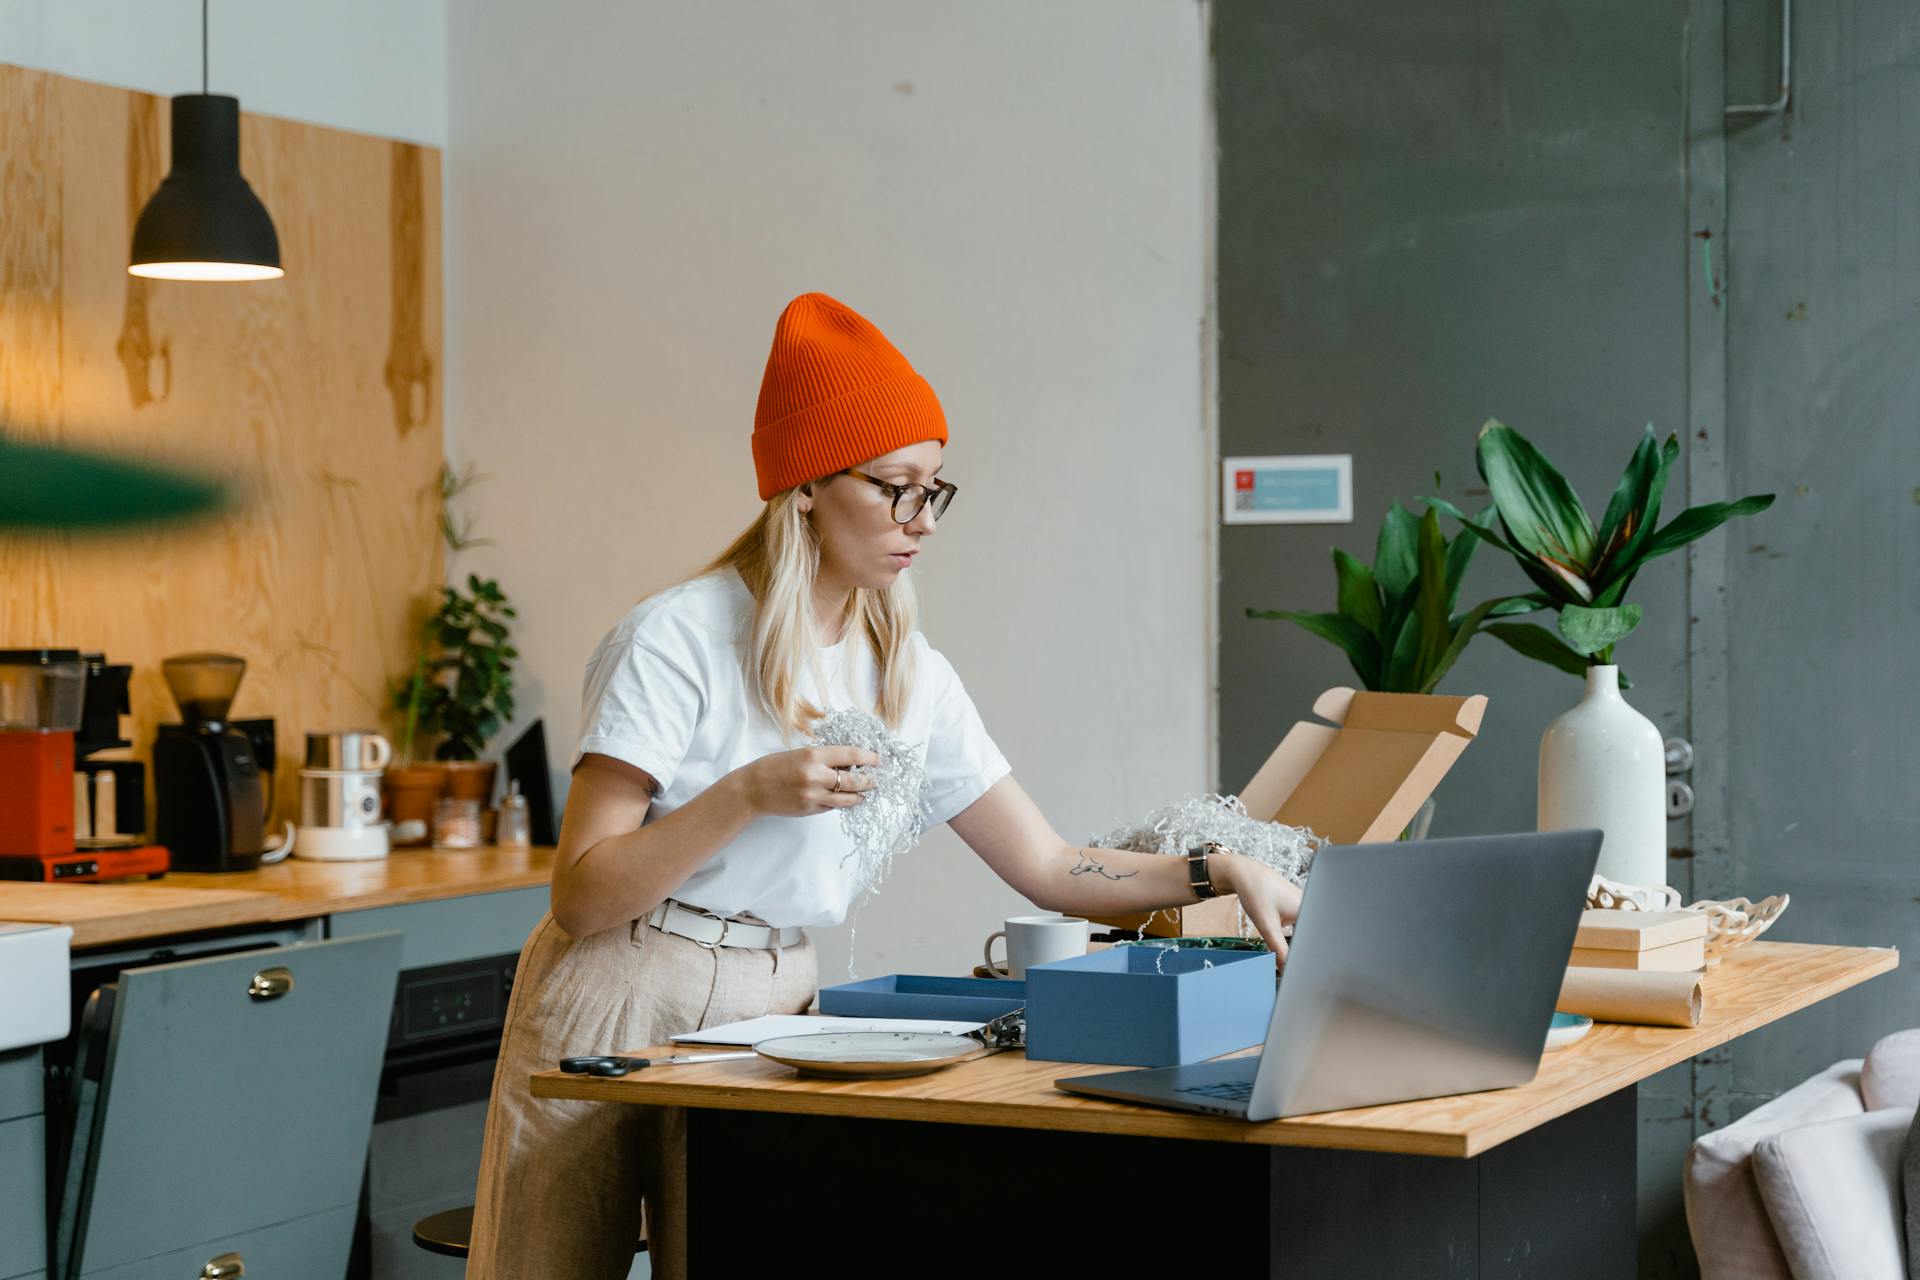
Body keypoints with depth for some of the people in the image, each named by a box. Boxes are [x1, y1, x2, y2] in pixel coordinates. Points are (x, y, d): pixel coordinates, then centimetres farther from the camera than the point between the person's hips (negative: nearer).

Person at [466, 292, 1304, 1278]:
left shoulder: (912, 677, 6)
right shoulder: (678, 641, -12)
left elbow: (1048, 869, 8)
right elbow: (580, 896, -16)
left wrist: (1223, 872, -4)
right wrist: (749, 795, -26)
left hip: (775, 1011, 5)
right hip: (624, 1004, -5)